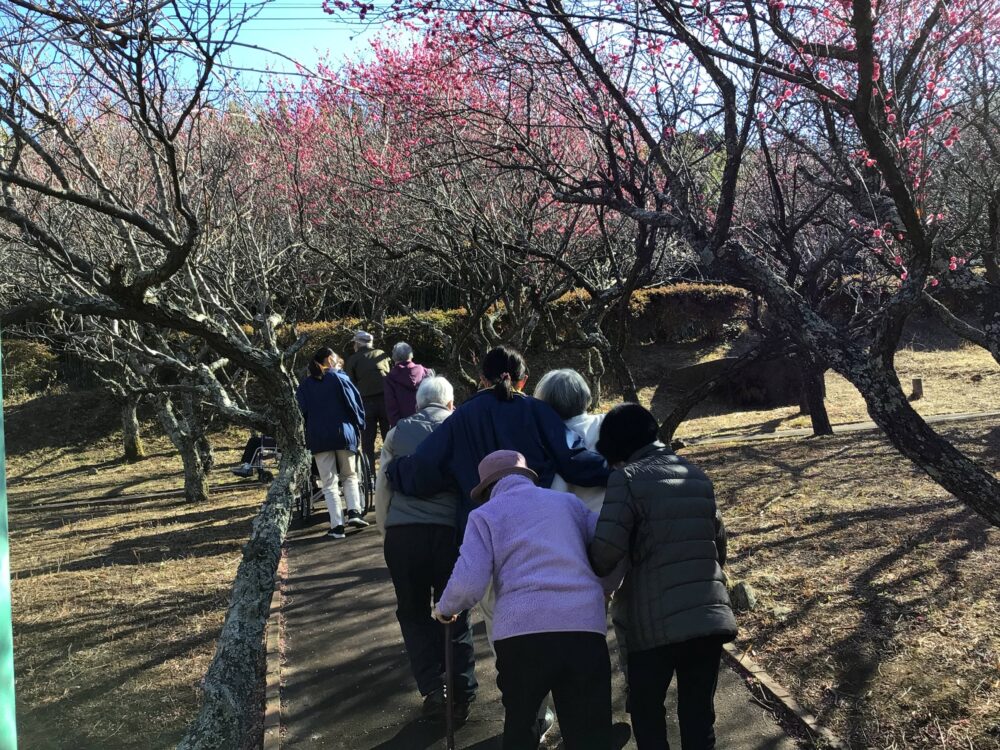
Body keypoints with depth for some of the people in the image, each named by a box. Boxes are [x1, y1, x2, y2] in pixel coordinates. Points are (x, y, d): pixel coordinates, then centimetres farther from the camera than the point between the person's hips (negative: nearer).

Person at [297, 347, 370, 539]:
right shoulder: (338, 377, -1)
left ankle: (337, 526, -4)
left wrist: (305, 438, 16)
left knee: (329, 483, 3)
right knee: (350, 476, 14)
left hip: (318, 438, 2)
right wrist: (359, 426, 9)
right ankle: (354, 512, -6)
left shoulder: (305, 385, 9)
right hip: (343, 433, -1)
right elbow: (354, 403, -2)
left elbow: (301, 413, 9)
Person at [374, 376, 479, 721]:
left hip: (402, 532, 0)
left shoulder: (397, 433, 13)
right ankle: (462, 692, 11)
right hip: (451, 530, 0)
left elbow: (382, 488, 14)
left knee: (413, 611, 16)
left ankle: (433, 687, 5)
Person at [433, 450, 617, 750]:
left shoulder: (485, 514, 14)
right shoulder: (570, 501, 23)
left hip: (522, 631, -2)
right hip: (586, 627, 2)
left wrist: (445, 608, 20)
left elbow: (470, 582, 1)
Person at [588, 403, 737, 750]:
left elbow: (606, 549, -13)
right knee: (699, 712, 12)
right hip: (711, 615, 5)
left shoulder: (626, 479, -5)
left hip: (657, 621, -5)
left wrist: (593, 579, 8)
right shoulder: (696, 475, 15)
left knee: (646, 711, 13)